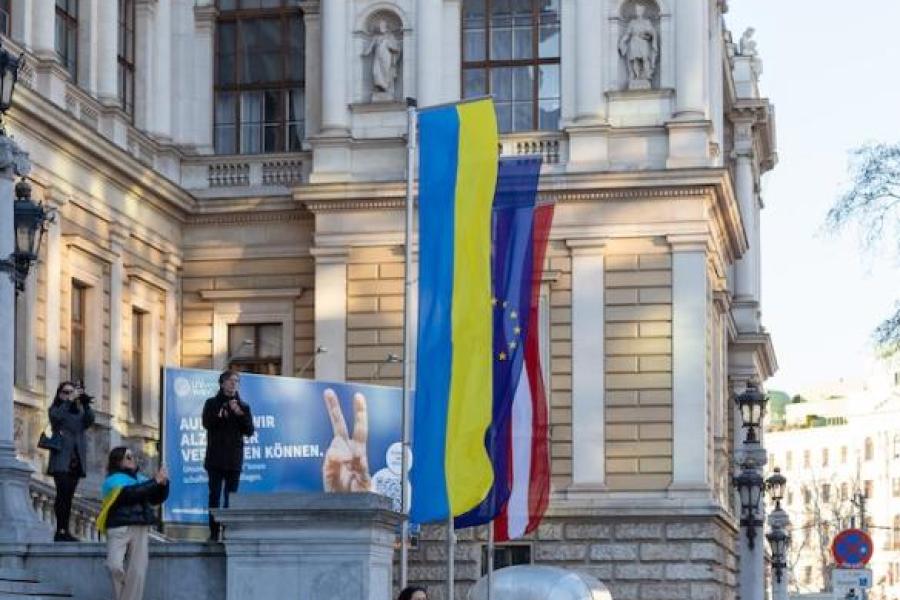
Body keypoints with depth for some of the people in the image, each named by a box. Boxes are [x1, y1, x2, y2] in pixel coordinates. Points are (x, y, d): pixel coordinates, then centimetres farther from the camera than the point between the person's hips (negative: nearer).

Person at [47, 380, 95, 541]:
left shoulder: (79, 413, 20)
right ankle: (61, 531, -19)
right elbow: (57, 416, -12)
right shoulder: (55, 410, 11)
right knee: (63, 493, -16)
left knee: (68, 496, 1)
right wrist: (71, 400, -15)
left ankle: (64, 531, 0)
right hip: (61, 459, -4)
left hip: (76, 460, 4)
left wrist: (85, 403, -10)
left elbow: (90, 420, 2)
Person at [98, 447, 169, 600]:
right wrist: (156, 480, -17)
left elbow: (157, 498, 20)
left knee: (137, 572, -1)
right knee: (115, 566, -21)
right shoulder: (113, 480, -1)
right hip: (119, 528, -5)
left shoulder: (140, 478, 17)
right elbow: (131, 493, -19)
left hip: (140, 529, 5)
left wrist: (163, 483, 0)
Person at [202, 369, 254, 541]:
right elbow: (207, 423, -8)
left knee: (232, 497, 2)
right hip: (215, 458, -1)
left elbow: (250, 430, 2)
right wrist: (222, 414, -19)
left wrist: (240, 414, -11)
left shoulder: (243, 406, 11)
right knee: (215, 495, -2)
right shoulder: (212, 403, 7)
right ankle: (214, 532, -1)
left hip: (234, 459, 2)